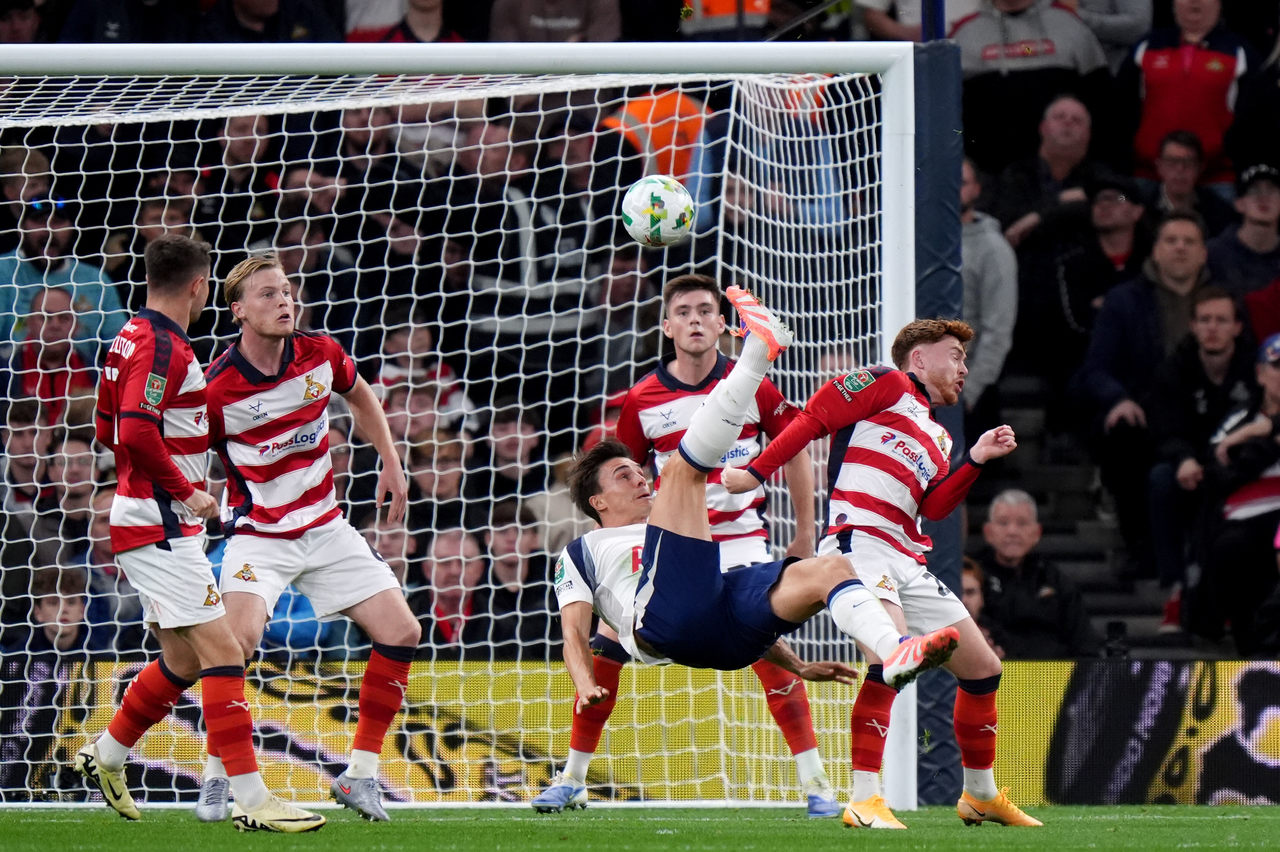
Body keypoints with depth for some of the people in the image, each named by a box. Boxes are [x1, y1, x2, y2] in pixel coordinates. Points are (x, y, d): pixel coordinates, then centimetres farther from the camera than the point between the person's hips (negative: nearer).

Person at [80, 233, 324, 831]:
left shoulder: (133, 337, 14)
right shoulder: (162, 347, -17)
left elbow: (109, 429, 23)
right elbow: (137, 432, -27)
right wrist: (185, 492, -17)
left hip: (144, 522, 10)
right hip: (160, 527, -10)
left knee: (183, 660, 19)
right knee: (221, 651, -13)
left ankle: (106, 756, 32)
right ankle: (251, 801, -17)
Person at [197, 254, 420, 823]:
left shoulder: (321, 355, -5)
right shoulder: (216, 389, -18)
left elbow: (360, 396, 17)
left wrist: (392, 466, 13)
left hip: (326, 529, 5)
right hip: (258, 535, -5)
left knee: (401, 633, -4)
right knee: (239, 637, -29)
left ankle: (360, 774, 6)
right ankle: (216, 777, -14)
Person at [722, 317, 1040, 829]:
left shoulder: (938, 437, 28)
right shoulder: (887, 386, 4)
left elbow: (932, 506, 13)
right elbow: (815, 416, -4)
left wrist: (976, 460, 7)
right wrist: (757, 473, -13)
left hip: (908, 564, 9)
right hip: (859, 542, -9)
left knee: (983, 670, 11)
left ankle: (980, 795, 29)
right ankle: (864, 801, -30)